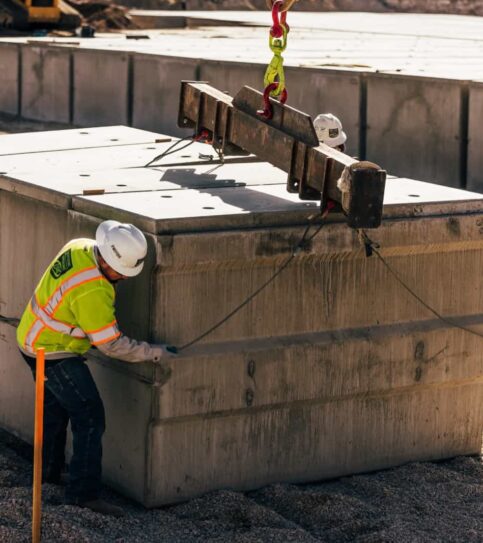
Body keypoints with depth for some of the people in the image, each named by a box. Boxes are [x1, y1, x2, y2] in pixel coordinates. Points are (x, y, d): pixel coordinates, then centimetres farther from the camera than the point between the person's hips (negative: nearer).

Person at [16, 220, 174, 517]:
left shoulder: (79, 246, -8)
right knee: (90, 416, -9)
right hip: (55, 354, -10)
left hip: (34, 337, 10)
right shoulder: (92, 292, -33)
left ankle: (49, 471, 42)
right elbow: (112, 345, -24)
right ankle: (84, 492, -10)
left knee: (56, 407, 26)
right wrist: (154, 352, -15)